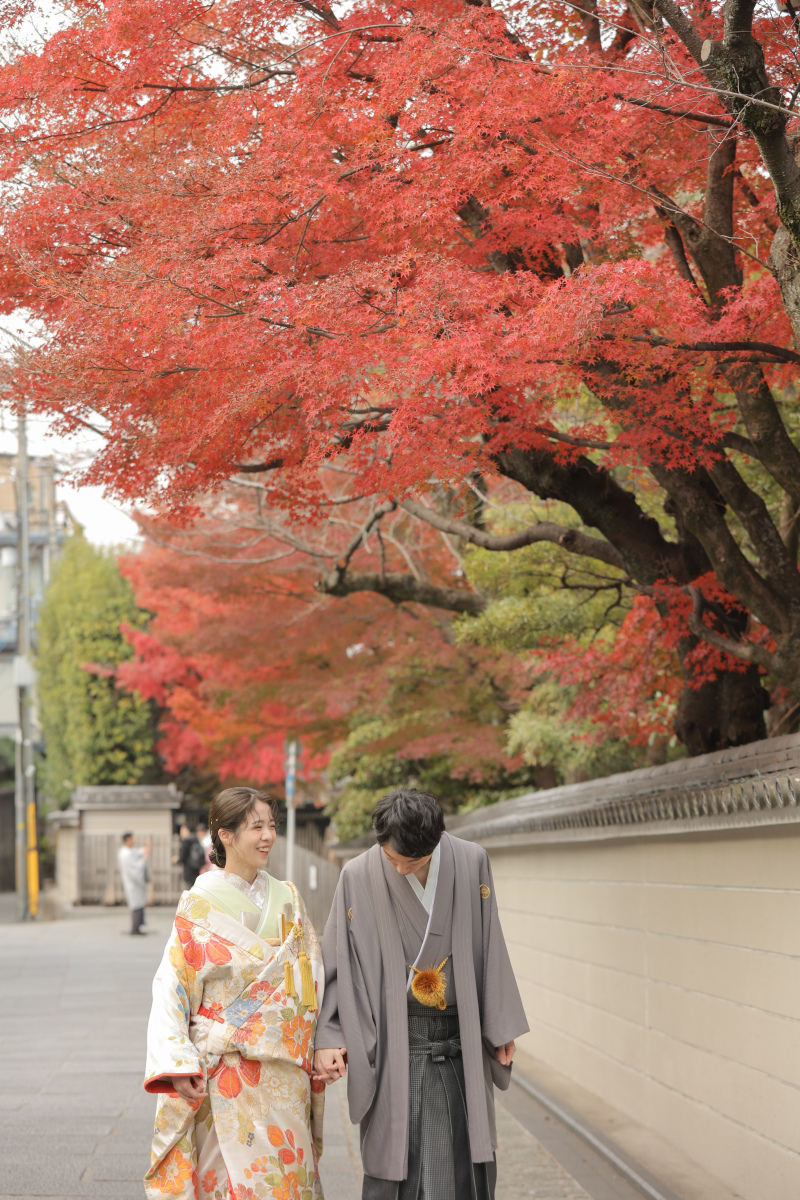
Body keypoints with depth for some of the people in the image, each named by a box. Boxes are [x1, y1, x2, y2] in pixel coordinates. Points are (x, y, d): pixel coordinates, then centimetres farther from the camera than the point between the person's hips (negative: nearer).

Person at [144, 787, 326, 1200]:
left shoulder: (287, 899, 9)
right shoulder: (200, 905, -4)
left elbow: (311, 979, 10)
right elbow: (171, 984, -6)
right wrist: (179, 1064, -14)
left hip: (283, 1069, 4)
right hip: (223, 1069, -4)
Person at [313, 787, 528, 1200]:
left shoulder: (471, 863, -4)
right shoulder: (359, 876, -9)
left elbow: (489, 948, 5)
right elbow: (337, 962, -3)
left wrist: (501, 1026, 10)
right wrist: (328, 1038, -11)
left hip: (460, 1040, 2)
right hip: (394, 1042, -2)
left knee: (467, 1166, 5)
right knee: (396, 1166, -1)